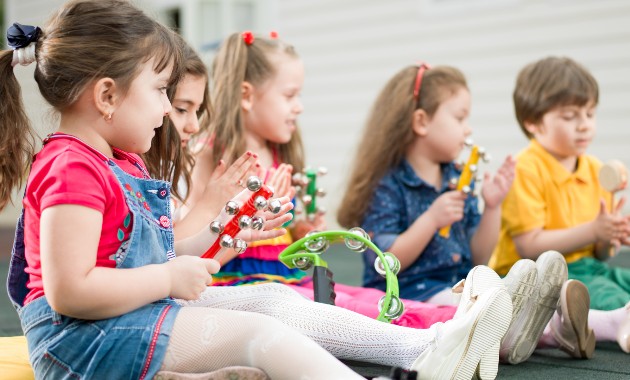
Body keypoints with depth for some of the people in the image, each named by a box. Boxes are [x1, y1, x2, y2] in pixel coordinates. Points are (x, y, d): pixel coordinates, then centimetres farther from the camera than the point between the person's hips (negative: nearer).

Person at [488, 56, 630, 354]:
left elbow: (597, 252, 15)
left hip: (583, 265, 8)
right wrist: (592, 231, -20)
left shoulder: (595, 170, 12)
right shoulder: (525, 171, -11)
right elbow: (529, 246, -18)